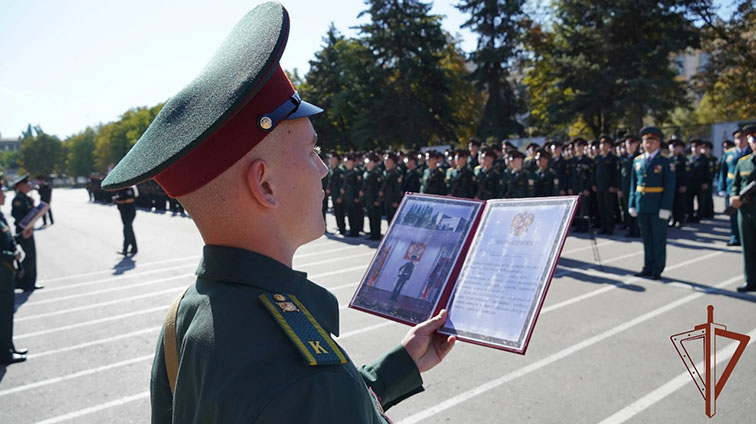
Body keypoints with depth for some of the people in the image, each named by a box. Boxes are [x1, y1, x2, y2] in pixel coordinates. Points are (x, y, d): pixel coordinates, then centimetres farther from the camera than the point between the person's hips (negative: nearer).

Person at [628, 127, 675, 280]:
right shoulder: (637, 161, 10)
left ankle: (657, 270, 11)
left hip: (657, 207, -4)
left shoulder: (665, 162, -4)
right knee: (646, 237, 12)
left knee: (659, 238, 4)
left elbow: (670, 187, -8)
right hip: (641, 206, 5)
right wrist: (632, 204, 7)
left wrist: (666, 208, -14)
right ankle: (648, 267, 21)